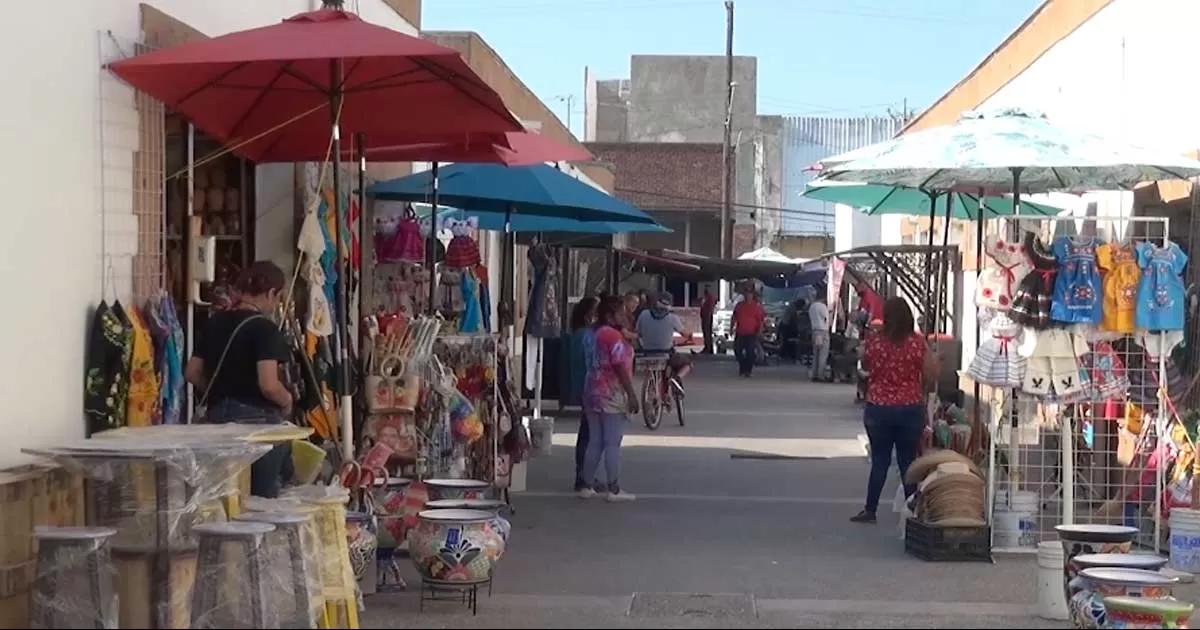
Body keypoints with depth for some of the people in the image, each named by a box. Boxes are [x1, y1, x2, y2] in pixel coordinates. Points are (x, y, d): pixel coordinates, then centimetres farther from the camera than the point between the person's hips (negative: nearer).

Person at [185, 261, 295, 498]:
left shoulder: (216, 322, 8)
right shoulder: (265, 328, -13)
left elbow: (193, 373, 11)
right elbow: (269, 385, -22)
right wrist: (287, 401, -3)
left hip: (217, 417, 7)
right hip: (257, 421, -7)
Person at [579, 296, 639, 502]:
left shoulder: (592, 335, 12)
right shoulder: (613, 335, -14)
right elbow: (620, 367, -18)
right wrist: (631, 394, -15)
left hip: (592, 392, 8)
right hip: (612, 395, -8)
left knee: (594, 442, 12)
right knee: (613, 443, -4)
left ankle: (586, 486, 15)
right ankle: (614, 490, -2)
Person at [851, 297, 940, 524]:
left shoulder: (874, 340, -7)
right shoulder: (917, 342, -9)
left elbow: (865, 366, 10)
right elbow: (930, 374, -4)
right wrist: (934, 358, 15)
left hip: (879, 408, 0)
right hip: (910, 409, 0)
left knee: (879, 460, 9)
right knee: (908, 461, 8)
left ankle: (870, 510, 12)